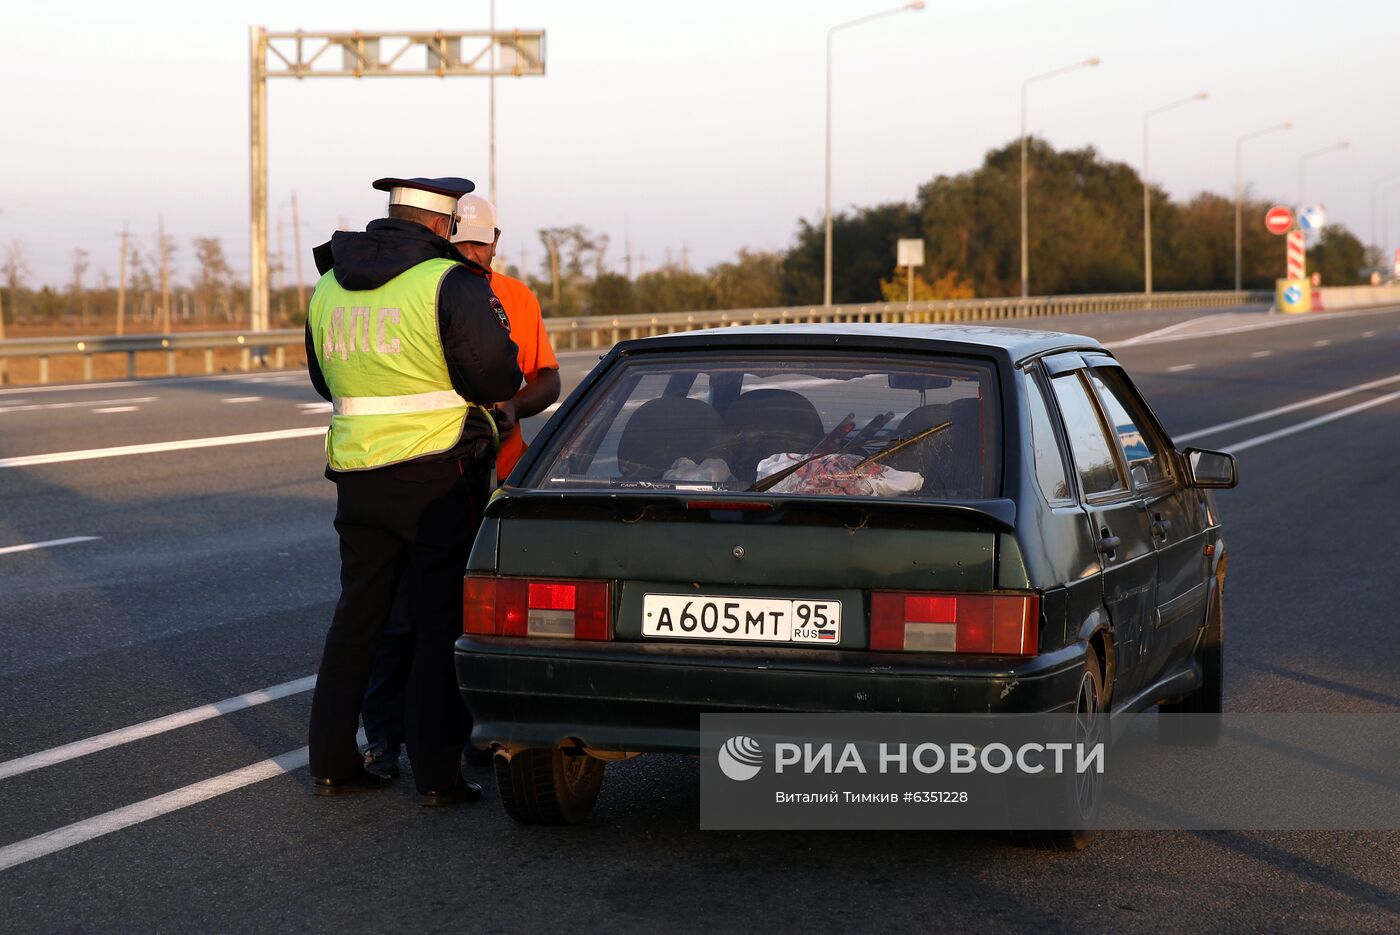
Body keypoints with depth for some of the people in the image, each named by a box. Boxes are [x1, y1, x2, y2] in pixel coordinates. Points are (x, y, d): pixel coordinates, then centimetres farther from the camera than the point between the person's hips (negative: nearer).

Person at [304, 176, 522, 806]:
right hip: (439, 473, -6)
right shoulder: (450, 282, -11)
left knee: (357, 615, 15)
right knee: (441, 623, 0)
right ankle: (438, 775, 0)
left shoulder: (329, 288, 11)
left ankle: (332, 761, 17)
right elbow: (498, 378, -15)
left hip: (358, 473, 6)